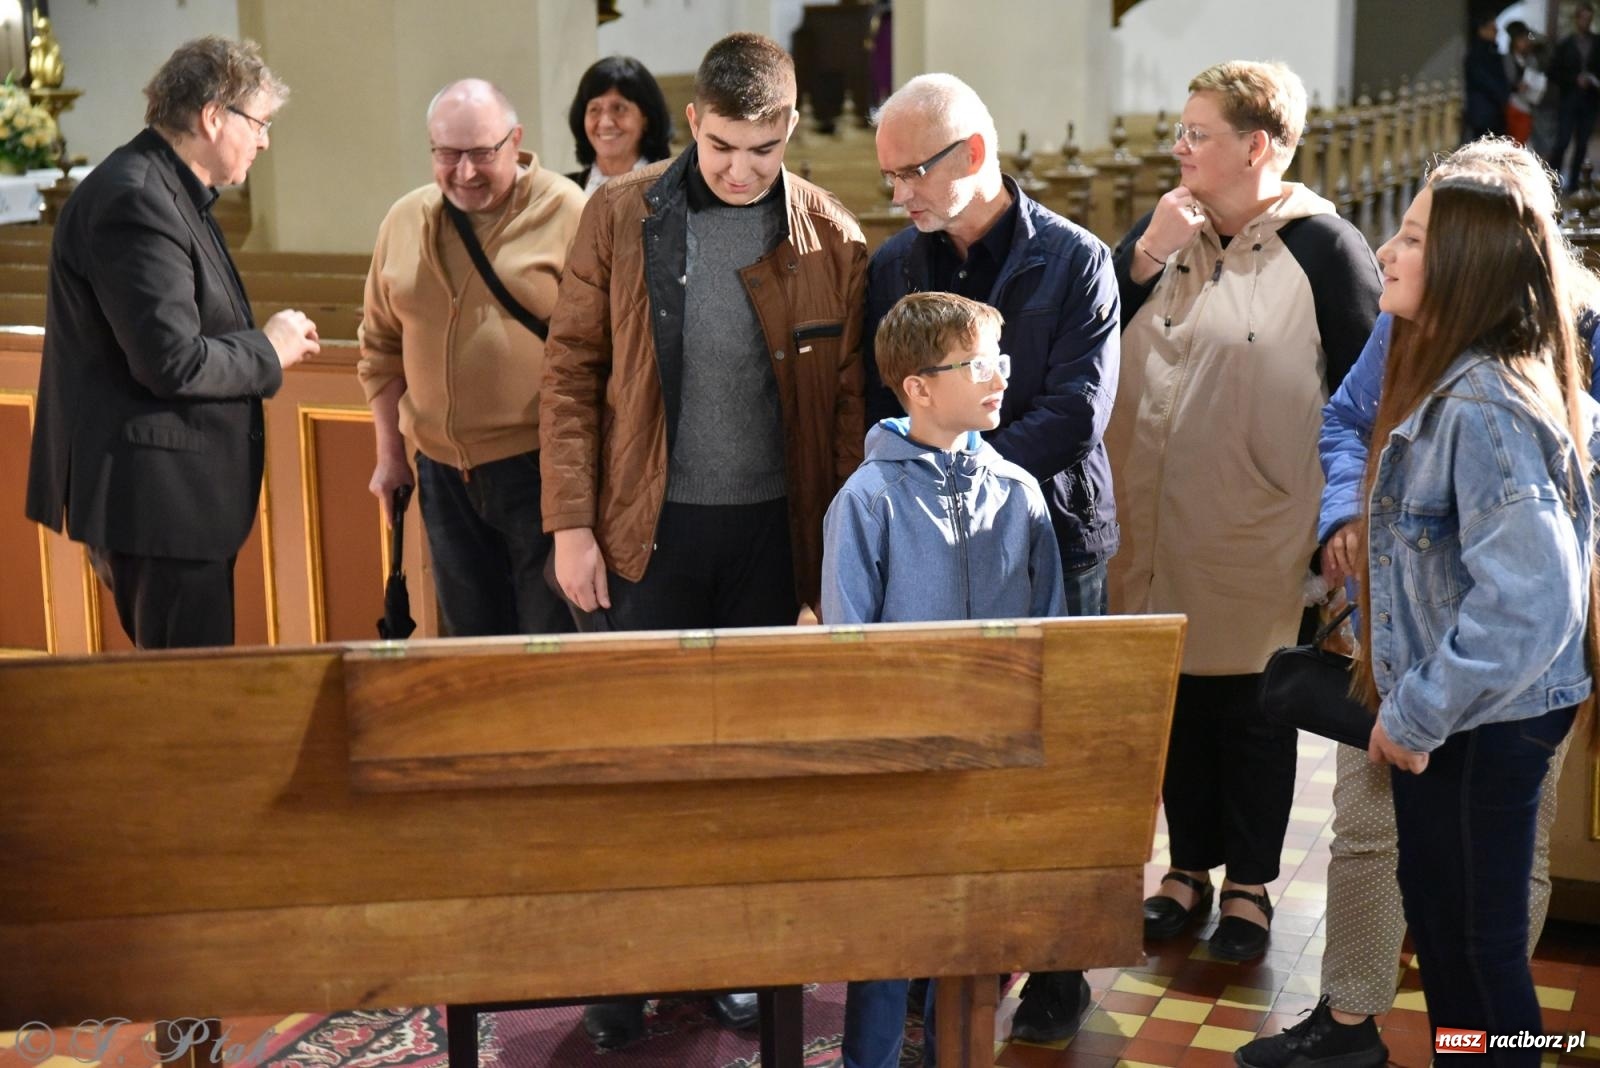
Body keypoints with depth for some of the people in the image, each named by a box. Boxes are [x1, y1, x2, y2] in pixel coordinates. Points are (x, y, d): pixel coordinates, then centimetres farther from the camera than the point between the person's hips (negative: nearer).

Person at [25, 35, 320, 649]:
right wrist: (268, 351, -10)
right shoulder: (136, 200, -19)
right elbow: (172, 362, -24)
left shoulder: (168, 191, 13)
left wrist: (264, 341, 8)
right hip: (158, 498, -10)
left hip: (174, 492, 10)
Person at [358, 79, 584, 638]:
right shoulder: (404, 221, 8)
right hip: (444, 473, 5)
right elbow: (381, 348, 16)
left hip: (540, 469, -5)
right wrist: (390, 456, 15)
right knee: (472, 637, 16)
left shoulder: (567, 214, -8)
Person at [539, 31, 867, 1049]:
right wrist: (572, 523, -6)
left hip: (773, 526, 1)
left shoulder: (831, 238, -3)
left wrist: (841, 542, -3)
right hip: (652, 525, 0)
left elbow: (851, 401, 0)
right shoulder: (621, 216, -3)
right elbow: (572, 374, -1)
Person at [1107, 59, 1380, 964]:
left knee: (1253, 711, 9)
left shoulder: (1322, 247, -10)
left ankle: (1250, 885, 25)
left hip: (1257, 544, -4)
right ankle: (1190, 868, 31)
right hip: (1157, 530, 5)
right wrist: (1145, 256, -11)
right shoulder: (1166, 228, 6)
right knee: (1179, 702, 14)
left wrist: (1336, 530, -6)